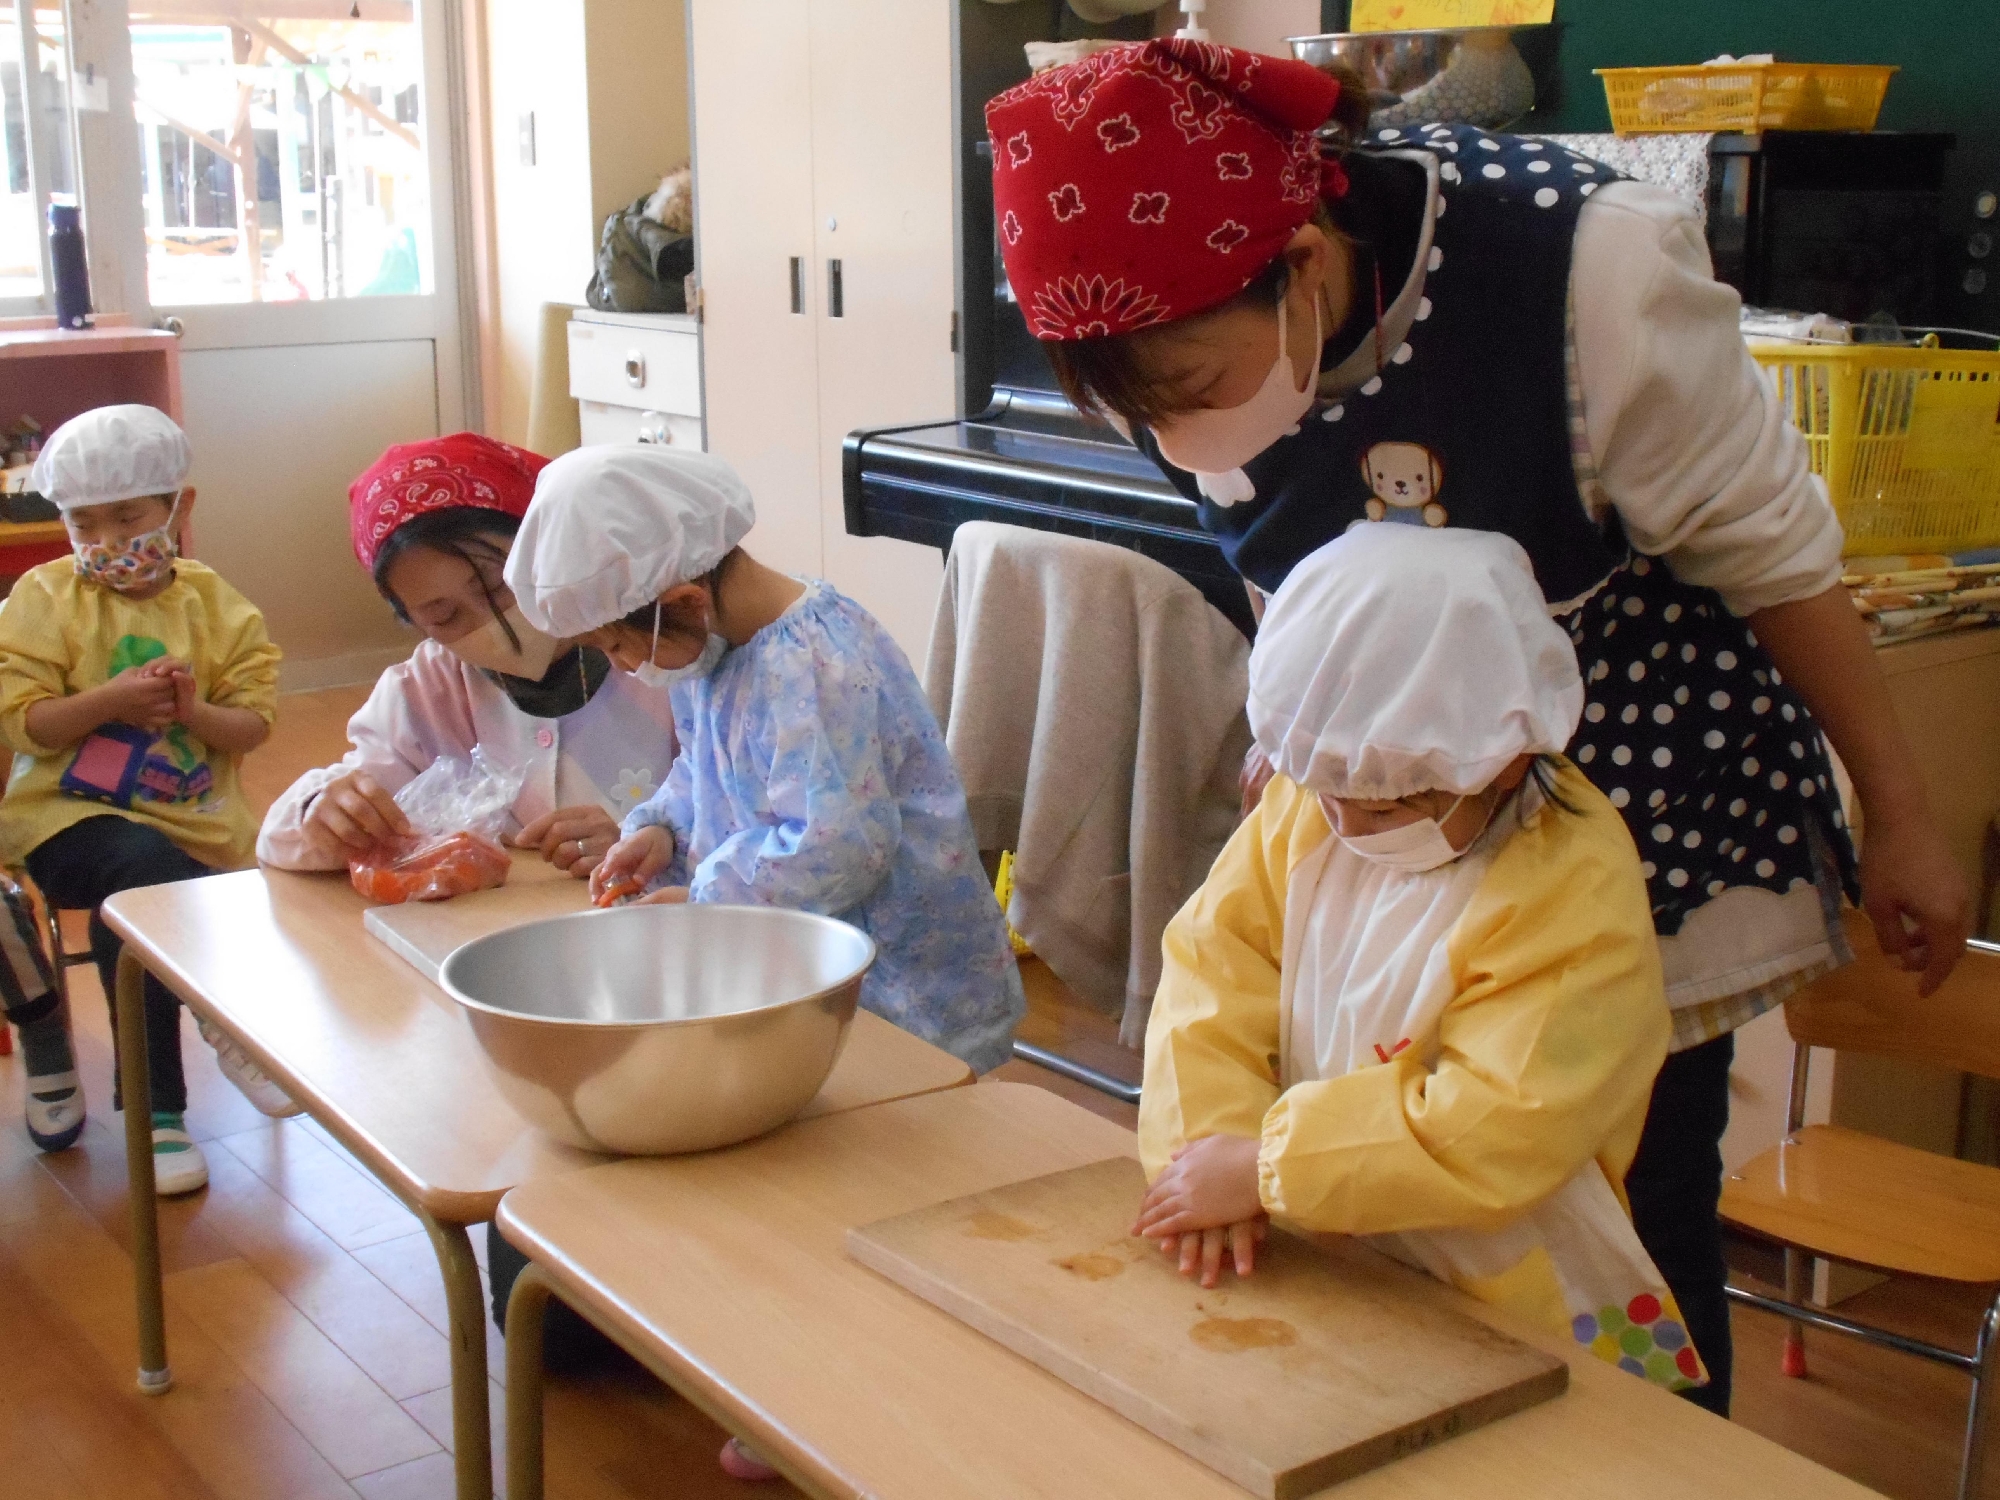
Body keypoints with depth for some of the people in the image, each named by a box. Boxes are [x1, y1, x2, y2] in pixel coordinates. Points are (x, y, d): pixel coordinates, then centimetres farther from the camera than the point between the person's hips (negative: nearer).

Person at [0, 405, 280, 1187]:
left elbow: (254, 725, 2)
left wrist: (193, 710, -19)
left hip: (193, 822, 2)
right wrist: (114, 699, -20)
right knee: (145, 868, -31)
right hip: (70, 814, -2)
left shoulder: (218, 607, 7)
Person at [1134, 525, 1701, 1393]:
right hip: (1312, 1268, 3)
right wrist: (1210, 1143, -15)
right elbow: (1215, 965, 1)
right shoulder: (1310, 801, 0)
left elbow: (1492, 1136, -25)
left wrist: (1263, 1166, -21)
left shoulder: (1577, 898, -19)